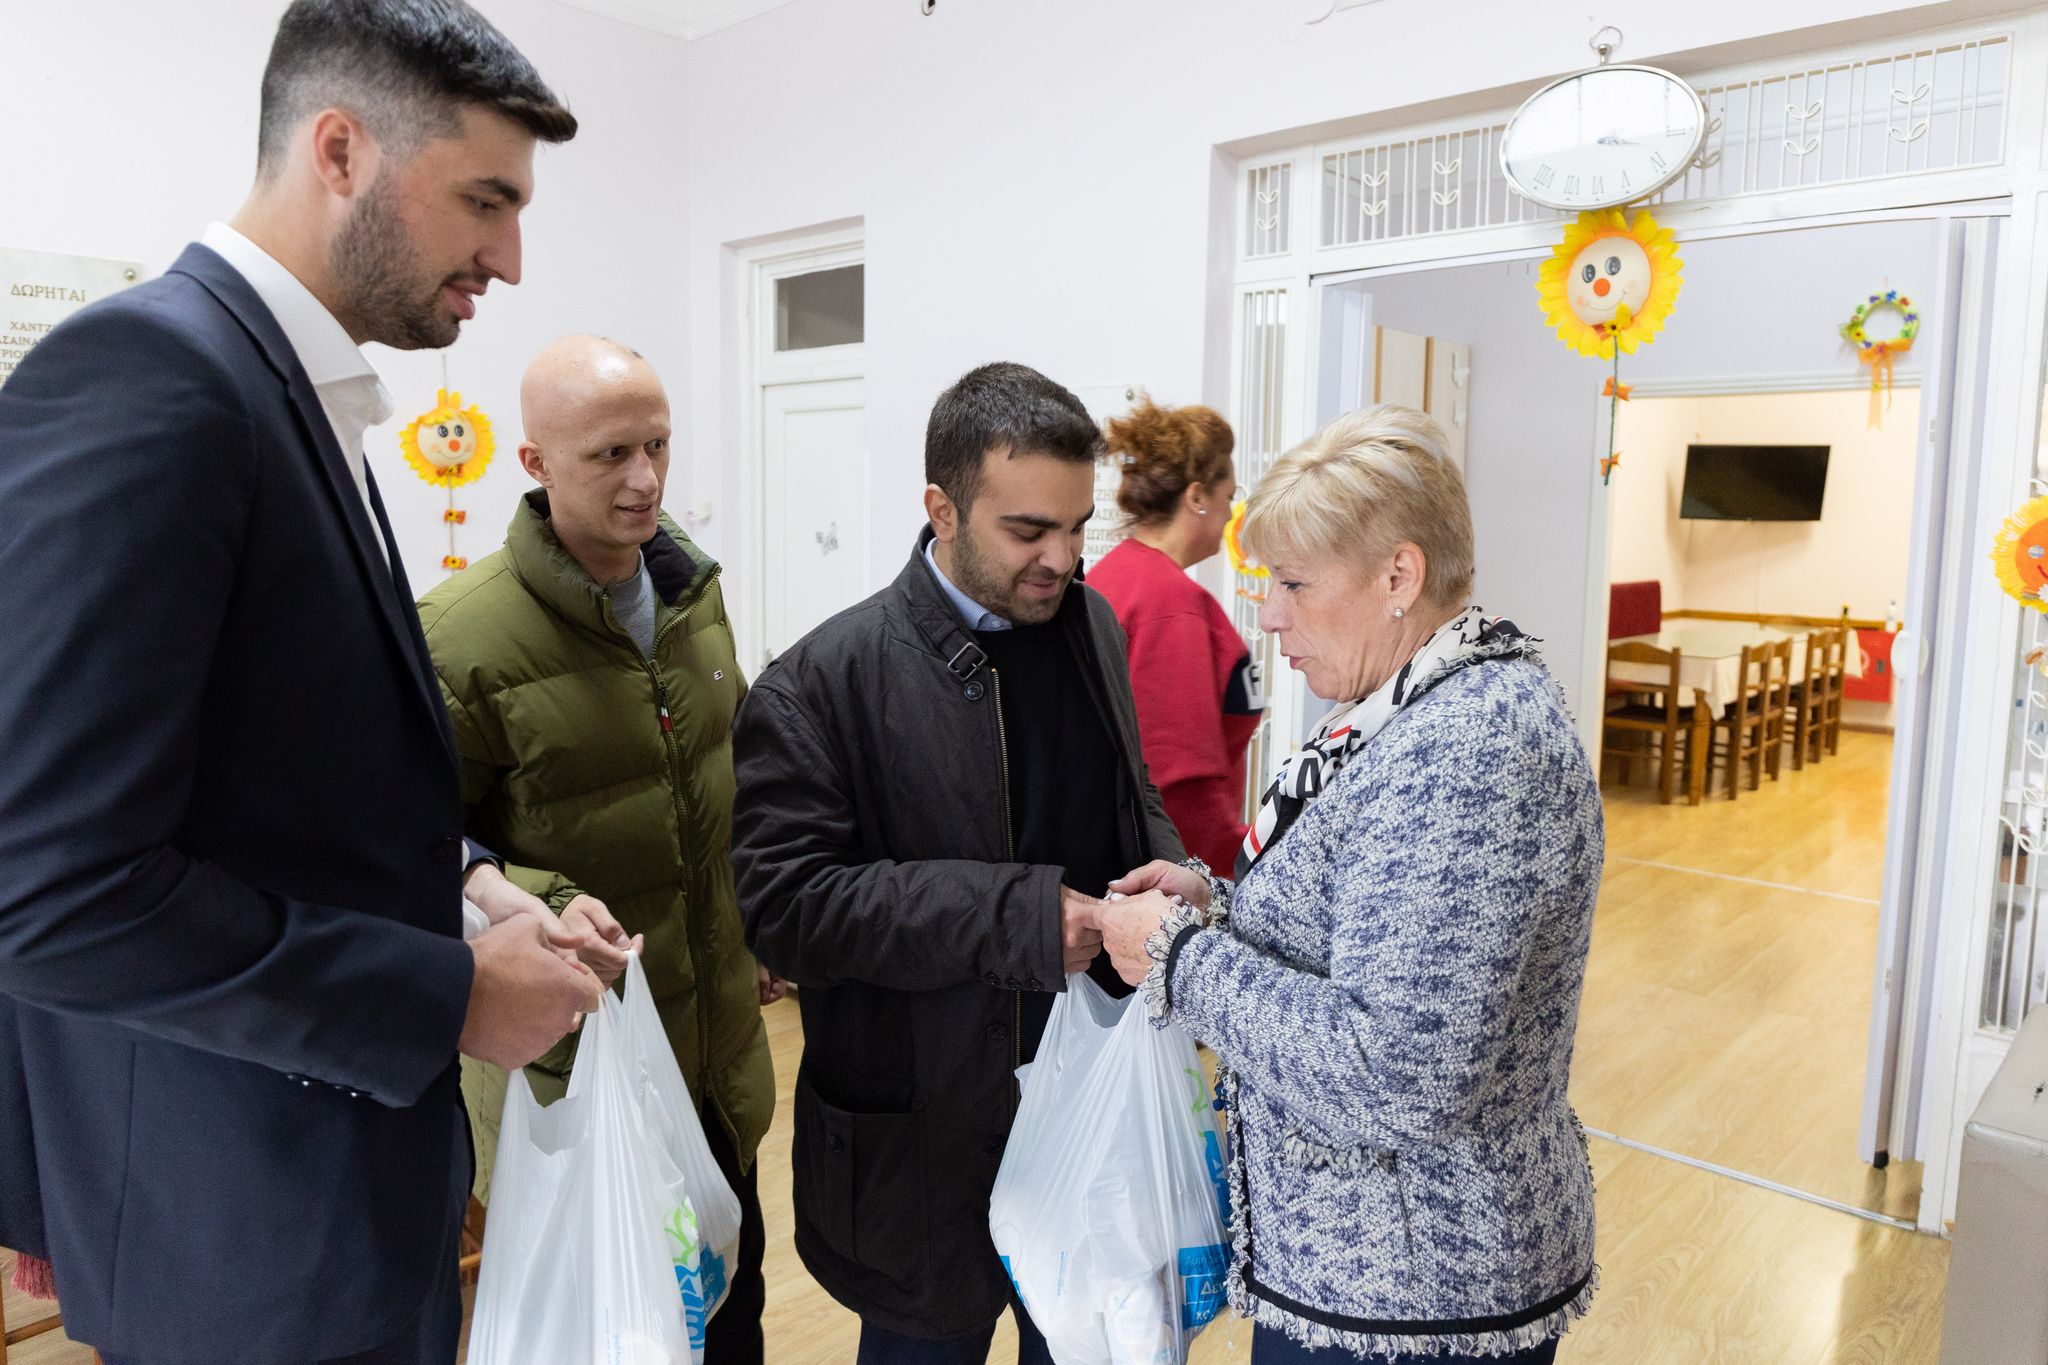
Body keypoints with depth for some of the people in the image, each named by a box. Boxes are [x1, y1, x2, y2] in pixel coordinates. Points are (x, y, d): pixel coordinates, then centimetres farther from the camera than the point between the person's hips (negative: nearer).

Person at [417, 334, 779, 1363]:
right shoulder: (461, 635, -19)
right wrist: (544, 909, -28)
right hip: (573, 1058, -6)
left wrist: (755, 931, 17)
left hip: (720, 1045, 6)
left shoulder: (692, 585, 2)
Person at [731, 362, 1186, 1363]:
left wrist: (1172, 873, -7)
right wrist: (1017, 915, -26)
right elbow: (784, 904, -22)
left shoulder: (1093, 626, 3)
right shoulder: (823, 682, -16)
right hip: (928, 1147, -5)